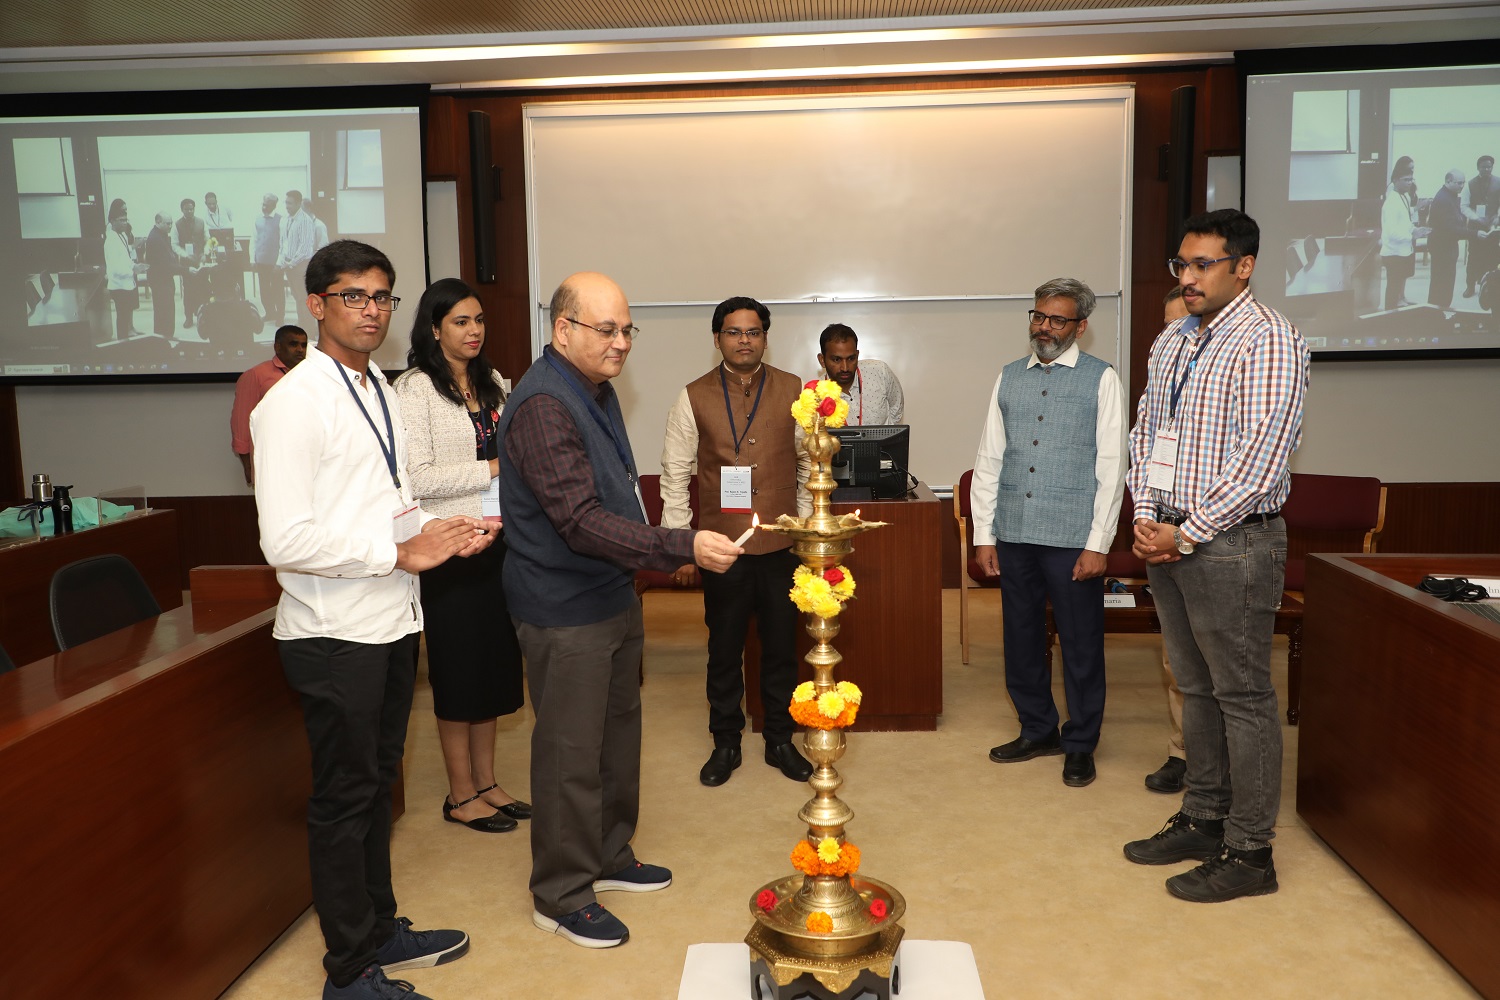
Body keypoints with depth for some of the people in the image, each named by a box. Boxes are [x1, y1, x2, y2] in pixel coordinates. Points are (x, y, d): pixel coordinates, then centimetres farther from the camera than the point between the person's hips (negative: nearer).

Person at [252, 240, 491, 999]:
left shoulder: (378, 390, 11)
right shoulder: (294, 402, -16)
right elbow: (286, 541, -23)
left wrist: (440, 531, 1)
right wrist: (402, 552, -18)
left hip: (391, 622, 8)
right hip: (335, 633, -8)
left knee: (376, 783, 21)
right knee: (344, 798, 6)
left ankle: (379, 929, 40)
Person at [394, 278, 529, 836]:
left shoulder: (492, 384, 12)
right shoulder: (415, 390, -10)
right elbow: (417, 479, -18)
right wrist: (492, 469, -15)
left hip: (498, 542, 7)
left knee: (493, 664, 13)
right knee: (458, 669, 4)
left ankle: (486, 783, 26)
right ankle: (461, 795, 18)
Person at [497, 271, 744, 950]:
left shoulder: (596, 391, 11)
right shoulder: (542, 405, -22)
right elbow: (581, 521, -29)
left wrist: (661, 551, 21)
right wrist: (683, 548, -33)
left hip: (612, 596, 10)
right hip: (565, 610, -10)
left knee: (617, 732, 20)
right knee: (571, 753, 1)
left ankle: (610, 857, 37)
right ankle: (561, 896, 18)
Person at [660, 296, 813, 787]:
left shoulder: (793, 391, 1)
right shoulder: (695, 397, -1)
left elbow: (811, 464, 7)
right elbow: (675, 473, 0)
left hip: (781, 544, 1)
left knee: (781, 647, 11)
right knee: (724, 650, 11)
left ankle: (780, 741, 29)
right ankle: (725, 743, 28)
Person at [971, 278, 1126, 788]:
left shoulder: (1100, 379, -1)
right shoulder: (1009, 378, 9)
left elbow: (1111, 467, -5)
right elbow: (988, 459, 9)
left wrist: (1097, 545, -10)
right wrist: (984, 535, 5)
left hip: (1072, 540, -4)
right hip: (1014, 536, 4)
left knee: (1080, 645, 6)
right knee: (1021, 638, 13)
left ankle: (1080, 745, 24)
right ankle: (1038, 730, 32)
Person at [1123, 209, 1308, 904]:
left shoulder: (1267, 339, -11)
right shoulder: (1173, 342, 13)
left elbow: (1262, 456, -18)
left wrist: (1188, 533, -16)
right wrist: (1146, 518, 2)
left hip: (1231, 542, -8)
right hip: (1169, 540, 8)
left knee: (1243, 696, 1)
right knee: (1196, 688, 16)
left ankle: (1249, 853, 13)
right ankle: (1203, 821, 30)